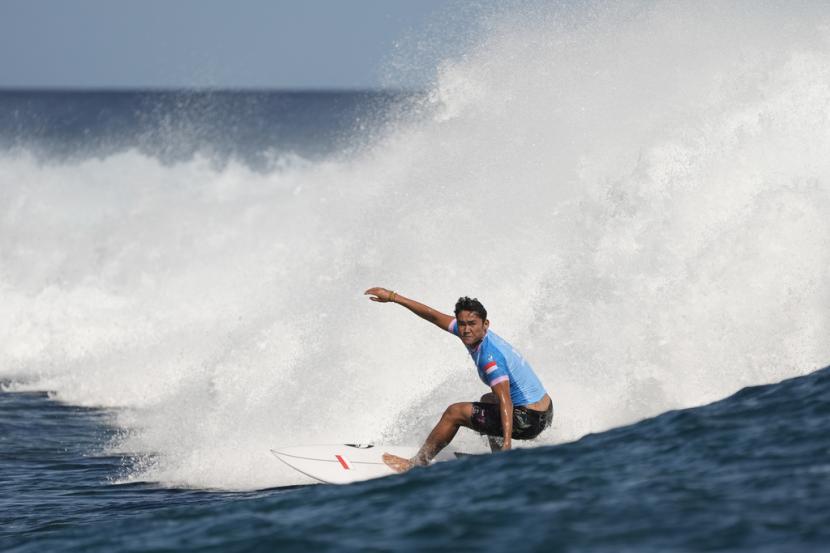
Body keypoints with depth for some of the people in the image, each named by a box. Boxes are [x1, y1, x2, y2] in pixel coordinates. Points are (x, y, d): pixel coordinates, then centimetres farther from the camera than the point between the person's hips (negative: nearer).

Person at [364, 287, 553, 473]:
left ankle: (417, 464, 14)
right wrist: (393, 297, 14)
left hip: (529, 420, -10)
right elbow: (434, 316, 12)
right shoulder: (475, 334, 3)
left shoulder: (490, 356, -24)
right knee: (489, 400, 38)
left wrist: (506, 444, -46)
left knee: (454, 412, -3)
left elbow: (505, 401, -35)